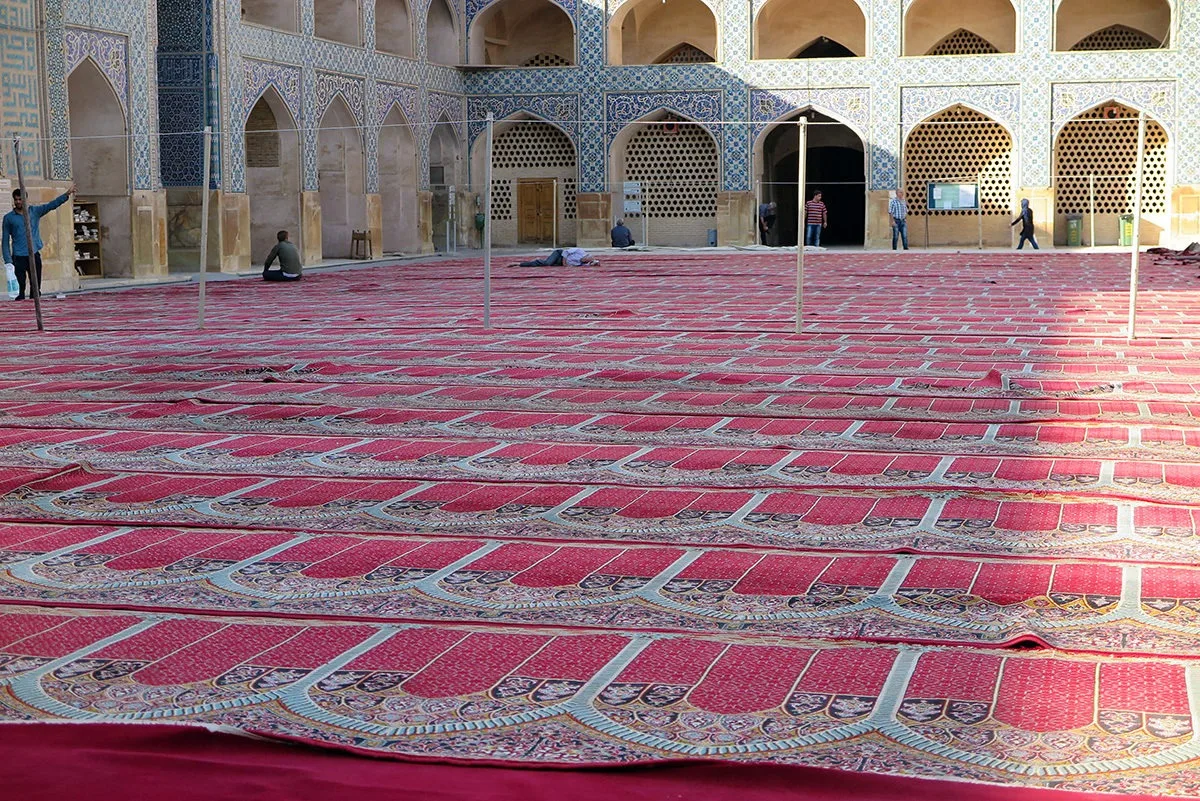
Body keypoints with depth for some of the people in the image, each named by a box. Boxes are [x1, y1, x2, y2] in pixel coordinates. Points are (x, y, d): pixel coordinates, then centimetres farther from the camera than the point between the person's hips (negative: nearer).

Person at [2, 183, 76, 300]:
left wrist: (67, 194, -12)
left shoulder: (35, 211, 8)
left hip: (34, 255, 2)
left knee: (36, 287, 6)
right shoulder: (8, 218, 4)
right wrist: (8, 260, -4)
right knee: (19, 288, -5)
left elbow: (52, 204, 1)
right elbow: (5, 241, 4)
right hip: (18, 257, -2)